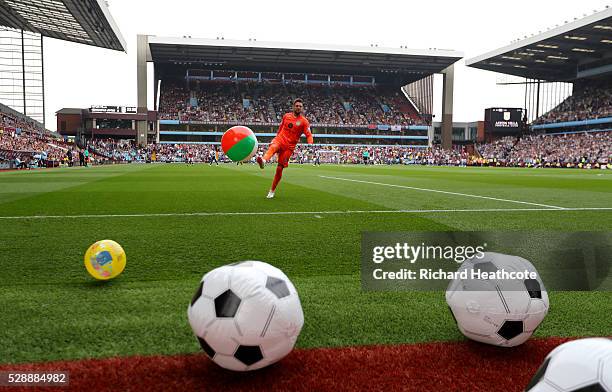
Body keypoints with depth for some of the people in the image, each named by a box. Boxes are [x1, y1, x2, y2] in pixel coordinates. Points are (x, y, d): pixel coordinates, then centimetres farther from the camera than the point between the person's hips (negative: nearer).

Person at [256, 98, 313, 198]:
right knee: (273, 147, -38)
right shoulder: (286, 116, 9)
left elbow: (309, 135, -5)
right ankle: (263, 160, -70)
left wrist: (310, 145, -24)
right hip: (280, 139, 1)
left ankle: (272, 191, 14)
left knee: (280, 168, -1)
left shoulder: (304, 121, 0)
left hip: (289, 146, -1)